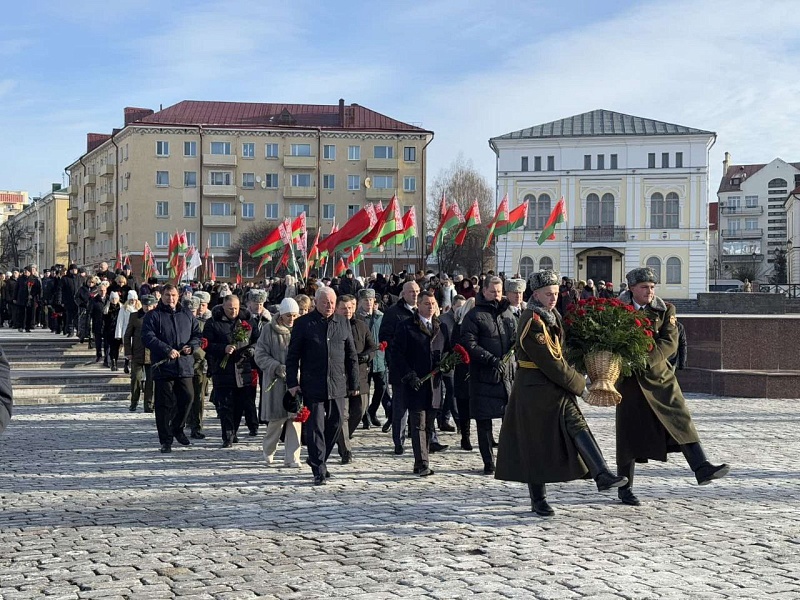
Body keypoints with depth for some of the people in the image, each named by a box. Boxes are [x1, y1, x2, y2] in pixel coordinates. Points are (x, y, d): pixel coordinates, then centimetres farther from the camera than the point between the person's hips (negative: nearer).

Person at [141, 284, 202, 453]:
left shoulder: (187, 315, 15)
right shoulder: (153, 316, 1)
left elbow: (197, 334, 16)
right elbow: (148, 337, -10)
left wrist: (191, 346, -6)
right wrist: (167, 350, -20)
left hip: (185, 365, 4)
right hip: (163, 366, -4)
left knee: (187, 398, 5)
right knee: (164, 403, -1)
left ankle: (177, 428, 29)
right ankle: (166, 440, 6)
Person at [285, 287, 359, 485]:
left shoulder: (343, 323, 9)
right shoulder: (303, 323, 0)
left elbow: (351, 356, 13)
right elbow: (292, 355, 1)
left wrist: (354, 383, 10)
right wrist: (292, 382, -5)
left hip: (337, 385, 4)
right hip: (312, 385, -4)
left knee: (335, 424, 9)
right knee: (315, 427, -4)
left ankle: (317, 460, 27)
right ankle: (319, 470, -1)